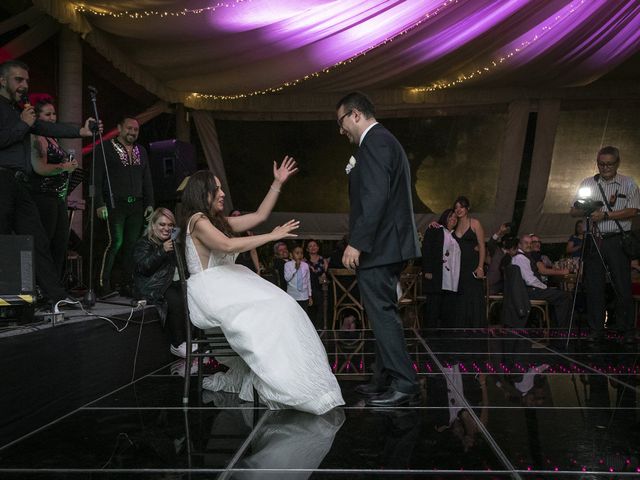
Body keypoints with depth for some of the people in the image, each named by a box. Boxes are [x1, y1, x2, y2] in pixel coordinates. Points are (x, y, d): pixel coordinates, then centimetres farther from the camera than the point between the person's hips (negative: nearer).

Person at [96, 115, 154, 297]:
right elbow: (97, 177, -4)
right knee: (115, 242, -13)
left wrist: (149, 203, 12)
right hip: (115, 204, -5)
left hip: (136, 205, 5)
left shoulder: (141, 151, 19)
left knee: (132, 244, 3)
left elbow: (147, 179, 20)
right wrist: (100, 204, -11)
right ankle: (103, 285, -6)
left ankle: (127, 285, 9)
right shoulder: (107, 148, 1)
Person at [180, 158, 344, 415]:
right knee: (262, 315, -27)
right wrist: (272, 236, -17)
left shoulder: (219, 221, 20)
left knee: (280, 308, -13)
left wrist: (277, 184, 17)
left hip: (228, 285, 8)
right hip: (210, 291, -8)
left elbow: (259, 216, 21)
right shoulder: (198, 221, -7)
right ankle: (278, 387, -24)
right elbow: (228, 245, -22)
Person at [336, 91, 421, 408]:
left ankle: (404, 386, -3)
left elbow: (375, 196, -22)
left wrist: (357, 243, -23)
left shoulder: (374, 141, -12)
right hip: (389, 243, 11)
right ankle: (385, 380, 24)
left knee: (382, 314, -7)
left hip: (378, 246, -11)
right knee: (383, 313, 15)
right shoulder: (385, 140, 21)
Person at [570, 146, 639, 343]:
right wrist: (587, 211, -12)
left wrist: (605, 215, -15)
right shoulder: (587, 183, 11)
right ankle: (596, 329, 12)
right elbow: (573, 211, 9)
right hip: (593, 240, 2)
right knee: (594, 287, 4)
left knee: (623, 287, -2)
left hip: (617, 241, -2)